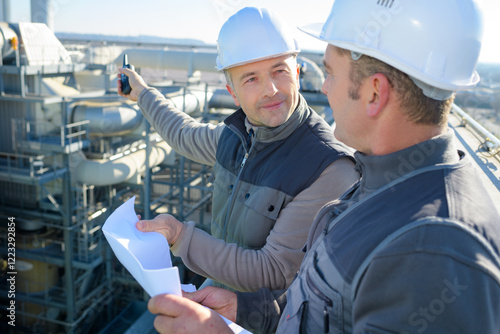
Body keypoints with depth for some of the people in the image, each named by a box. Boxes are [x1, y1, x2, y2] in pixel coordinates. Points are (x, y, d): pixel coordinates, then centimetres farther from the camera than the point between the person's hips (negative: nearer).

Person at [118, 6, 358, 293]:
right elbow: (186, 135, 19)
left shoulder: (332, 169, -27)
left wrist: (181, 236, -24)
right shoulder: (235, 137, -4)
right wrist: (144, 94, 32)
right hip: (223, 289, 6)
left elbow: (275, 275, -27)